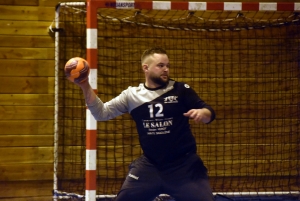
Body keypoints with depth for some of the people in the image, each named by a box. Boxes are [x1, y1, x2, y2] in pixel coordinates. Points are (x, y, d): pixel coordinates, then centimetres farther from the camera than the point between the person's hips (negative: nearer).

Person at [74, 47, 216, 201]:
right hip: (149, 165, 1)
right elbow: (101, 113, -1)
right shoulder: (132, 95, 2)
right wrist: (86, 87, -15)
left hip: (184, 165, -1)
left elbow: (209, 114, -1)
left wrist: (202, 113, -26)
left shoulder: (180, 90, -2)